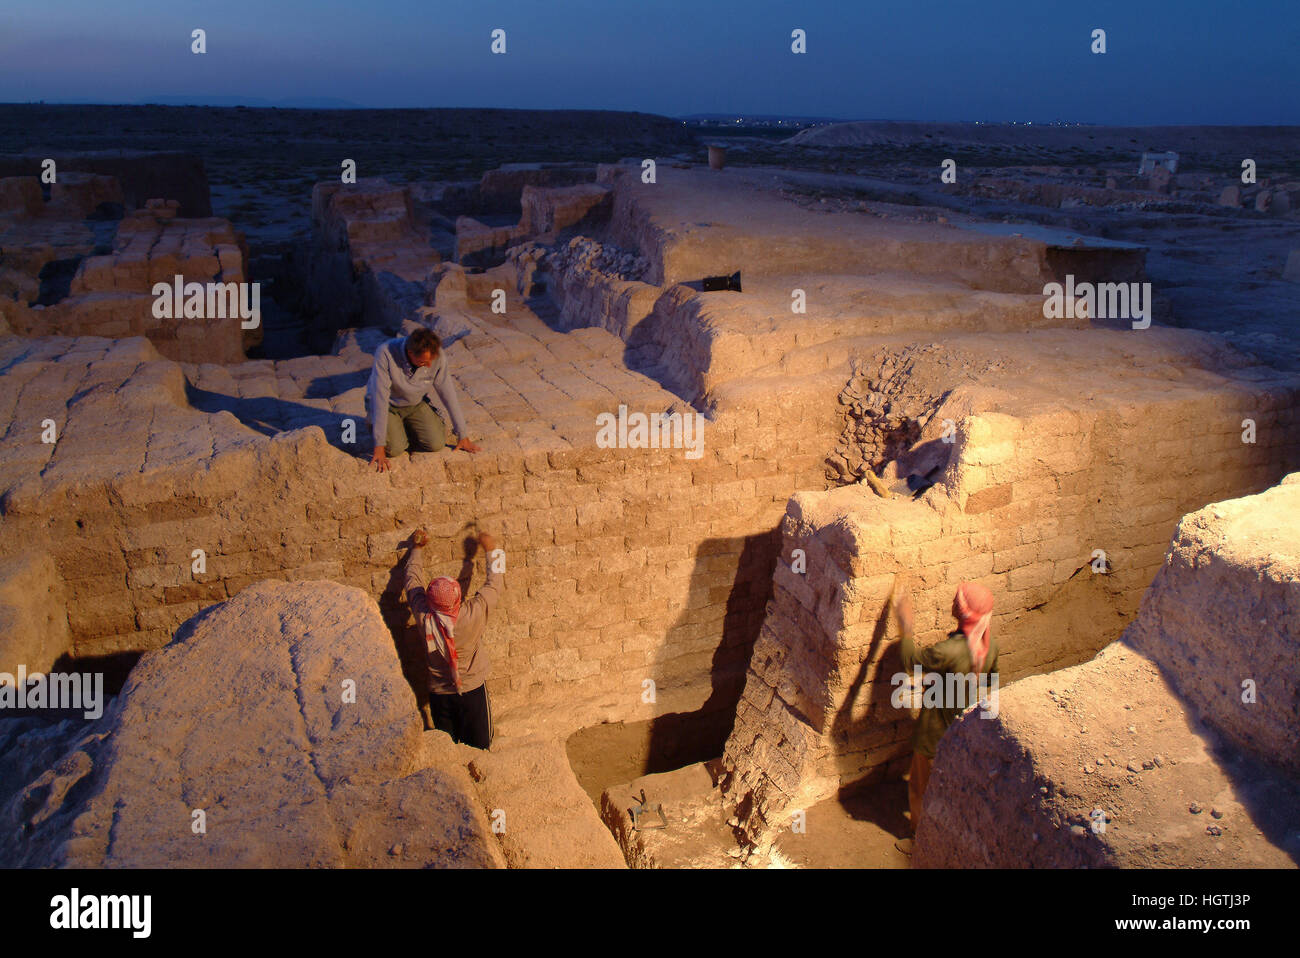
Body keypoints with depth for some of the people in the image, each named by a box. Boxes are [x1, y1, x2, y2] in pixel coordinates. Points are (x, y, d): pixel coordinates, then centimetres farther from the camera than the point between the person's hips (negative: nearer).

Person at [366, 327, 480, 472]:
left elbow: (448, 395, -12)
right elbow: (380, 399, -33)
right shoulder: (385, 353, -34)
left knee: (436, 444, -15)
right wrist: (379, 446, -34)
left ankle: (406, 429, 16)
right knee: (394, 448, -23)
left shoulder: (438, 356, -24)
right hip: (387, 405, -3)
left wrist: (463, 436, -9)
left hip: (415, 404, 3)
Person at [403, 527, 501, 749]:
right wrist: (490, 550, 1)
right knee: (477, 752, 14)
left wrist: (417, 548, 11)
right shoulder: (472, 615, -26)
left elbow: (413, 580, -1)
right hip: (472, 691, -2)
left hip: (439, 695, 2)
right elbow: (494, 585, -9)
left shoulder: (423, 618, -18)